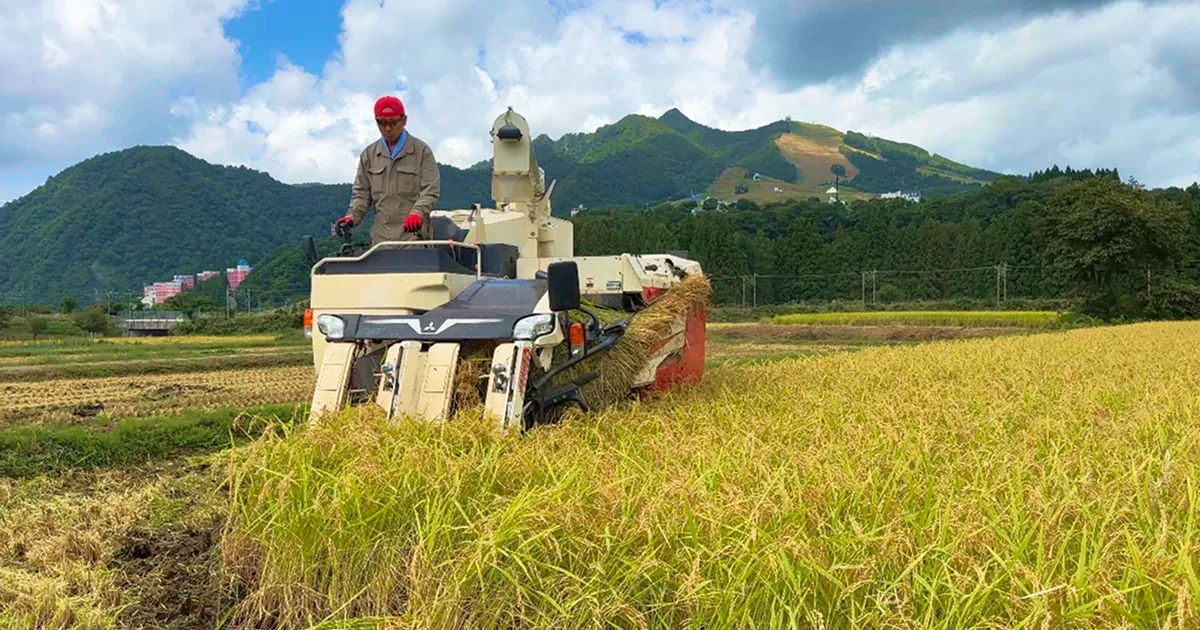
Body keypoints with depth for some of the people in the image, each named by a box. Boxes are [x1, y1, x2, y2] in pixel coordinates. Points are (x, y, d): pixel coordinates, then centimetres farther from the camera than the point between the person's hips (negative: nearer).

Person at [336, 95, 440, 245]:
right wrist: (352, 215, -1)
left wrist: (417, 212, -21)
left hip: (413, 233, -3)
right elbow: (362, 192, 17)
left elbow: (430, 190, -4)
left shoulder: (422, 151, 3)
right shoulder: (369, 154, 14)